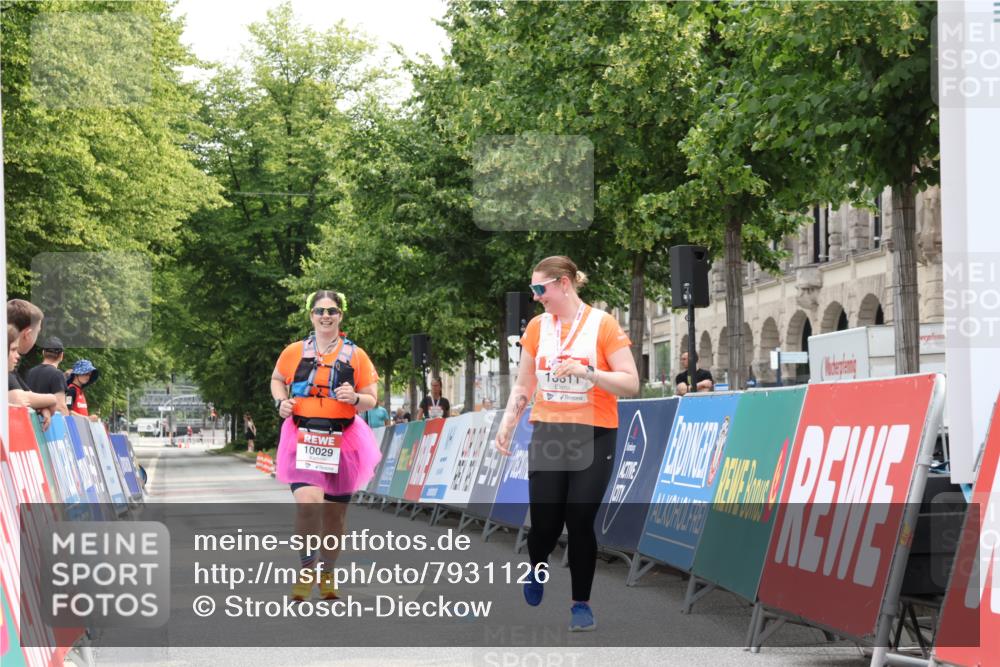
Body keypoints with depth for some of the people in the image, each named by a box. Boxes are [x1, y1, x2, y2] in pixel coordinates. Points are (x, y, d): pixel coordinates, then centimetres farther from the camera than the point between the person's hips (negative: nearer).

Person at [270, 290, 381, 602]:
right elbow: (277, 379, 21)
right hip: (302, 438, -1)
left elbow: (371, 400, 7)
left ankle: (326, 572, 29)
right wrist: (281, 402, 1)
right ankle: (306, 570, -5)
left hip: (342, 441, 2)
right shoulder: (294, 352, 4)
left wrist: (355, 398, -15)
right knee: (308, 502, -22)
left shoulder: (355, 355, 4)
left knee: (335, 512, 9)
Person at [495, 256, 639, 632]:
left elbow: (631, 383, -9)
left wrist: (587, 372, -22)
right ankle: (536, 570, 30)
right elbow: (523, 385, 16)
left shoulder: (602, 324, -6)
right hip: (547, 432, 3)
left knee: (580, 522, -6)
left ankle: (582, 603, 9)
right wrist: (506, 425, 8)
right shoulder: (537, 326, 7)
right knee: (544, 522, -2)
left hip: (594, 435, -3)